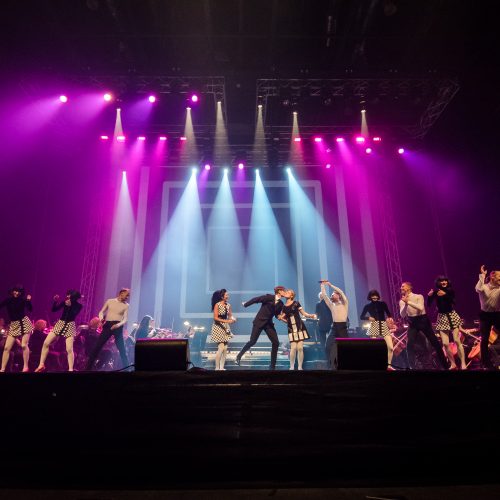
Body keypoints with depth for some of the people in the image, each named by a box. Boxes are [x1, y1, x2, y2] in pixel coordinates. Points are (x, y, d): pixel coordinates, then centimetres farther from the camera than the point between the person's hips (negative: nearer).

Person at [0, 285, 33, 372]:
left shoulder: (23, 300, -4)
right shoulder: (8, 300, 1)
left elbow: (30, 309, -13)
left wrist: (29, 300, -25)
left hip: (24, 323, -3)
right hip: (13, 325, 3)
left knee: (24, 345, -11)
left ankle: (26, 367, -3)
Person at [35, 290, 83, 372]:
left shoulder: (78, 306, -8)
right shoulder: (65, 301, 1)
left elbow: (73, 315, -21)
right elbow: (54, 309, 3)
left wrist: (70, 306, -24)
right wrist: (55, 301, -11)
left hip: (70, 326, -4)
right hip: (60, 323, 5)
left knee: (69, 349, -14)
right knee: (46, 343, -1)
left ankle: (70, 370, -5)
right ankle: (41, 365, 14)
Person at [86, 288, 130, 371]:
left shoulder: (126, 306, 5)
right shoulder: (109, 301, 8)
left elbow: (125, 319, -2)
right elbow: (101, 312, 9)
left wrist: (118, 324, -21)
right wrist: (101, 318, -13)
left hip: (118, 327, -1)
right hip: (107, 325, 1)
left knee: (122, 349, -3)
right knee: (97, 346, 1)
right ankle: (88, 367, 11)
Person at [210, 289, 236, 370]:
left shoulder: (228, 305, 2)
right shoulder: (217, 305, -15)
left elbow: (230, 315, 10)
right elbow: (215, 318, -18)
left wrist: (232, 318, -13)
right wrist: (227, 321, -24)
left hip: (226, 327, 6)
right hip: (218, 327, -6)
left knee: (225, 348, 5)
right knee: (221, 348, -10)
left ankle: (222, 367, 14)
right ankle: (217, 368, 3)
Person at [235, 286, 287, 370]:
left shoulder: (280, 304, 4)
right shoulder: (268, 297, -14)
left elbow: (277, 315, 12)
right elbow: (255, 299, -7)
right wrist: (245, 304, 2)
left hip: (269, 324, 6)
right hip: (259, 322, -6)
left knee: (276, 343, -3)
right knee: (252, 341, -5)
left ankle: (272, 365, 9)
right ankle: (239, 356, 17)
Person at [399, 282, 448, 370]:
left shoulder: (418, 296, -8)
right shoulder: (402, 301, 1)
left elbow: (421, 308, -26)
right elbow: (402, 315, -10)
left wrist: (408, 302, -30)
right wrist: (405, 304, -23)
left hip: (422, 320, -2)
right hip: (412, 323, 2)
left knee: (434, 342, 4)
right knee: (410, 344, -10)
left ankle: (444, 365, 22)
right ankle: (412, 367, 2)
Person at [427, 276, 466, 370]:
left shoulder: (450, 291, -5)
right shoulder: (435, 292, -3)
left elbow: (453, 302, -18)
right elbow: (428, 305, -6)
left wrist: (445, 295, -29)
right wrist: (429, 296, -21)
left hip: (452, 316, -1)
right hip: (442, 318, 1)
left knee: (457, 341, -6)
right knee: (445, 343, -1)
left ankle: (463, 364, 4)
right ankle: (453, 364, 14)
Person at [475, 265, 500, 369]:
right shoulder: (484, 287, -9)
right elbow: (478, 289, -32)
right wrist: (482, 275, -26)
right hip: (485, 315, -3)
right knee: (485, 339, 4)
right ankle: (486, 362, 18)